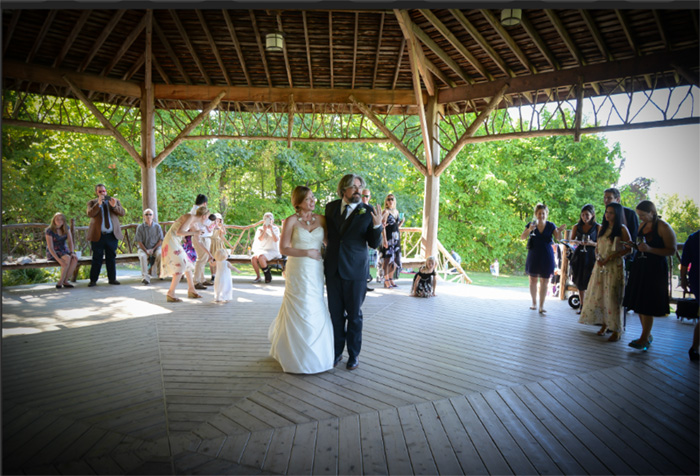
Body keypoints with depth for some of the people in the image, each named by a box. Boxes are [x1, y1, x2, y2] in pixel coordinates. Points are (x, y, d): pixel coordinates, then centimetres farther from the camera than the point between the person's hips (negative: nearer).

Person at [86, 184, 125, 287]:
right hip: (98, 236, -2)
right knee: (97, 259, -1)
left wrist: (114, 206, -17)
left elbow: (123, 213, 0)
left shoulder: (115, 201, 13)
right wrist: (98, 203, -22)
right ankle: (93, 280, 6)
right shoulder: (92, 203, 7)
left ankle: (112, 279, 14)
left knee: (111, 258, 7)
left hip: (112, 235, 2)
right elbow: (90, 214, -11)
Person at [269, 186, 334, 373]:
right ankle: (298, 357, 21)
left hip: (316, 271, 4)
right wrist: (306, 253, -14)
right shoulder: (291, 221, -6)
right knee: (299, 311, 2)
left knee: (316, 311, 10)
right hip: (298, 271, -4)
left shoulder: (320, 219, 4)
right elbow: (284, 248, -8)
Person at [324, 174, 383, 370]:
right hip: (333, 268, 3)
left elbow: (374, 244, -6)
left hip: (355, 270, -3)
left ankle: (354, 354, 24)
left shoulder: (367, 212, -5)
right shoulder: (331, 207, 4)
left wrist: (377, 225, -21)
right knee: (336, 313, 12)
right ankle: (337, 352, 27)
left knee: (354, 315, 8)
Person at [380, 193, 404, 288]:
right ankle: (386, 280, 3)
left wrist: (401, 223, 2)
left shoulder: (396, 211, 15)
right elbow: (383, 226, -12)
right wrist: (384, 239, -19)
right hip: (388, 237, -7)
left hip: (396, 238, 7)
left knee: (395, 260, 8)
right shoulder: (386, 211, -6)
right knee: (388, 259, -5)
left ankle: (391, 279, 19)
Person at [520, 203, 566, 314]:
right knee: (533, 280, 8)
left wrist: (559, 231, -29)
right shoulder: (531, 224, -1)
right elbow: (522, 237, -10)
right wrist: (529, 230, -28)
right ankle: (534, 303, 22)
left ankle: (542, 305, 0)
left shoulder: (551, 226, 1)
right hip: (533, 255, 0)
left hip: (546, 256, 0)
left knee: (544, 281, -2)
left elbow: (558, 238, -8)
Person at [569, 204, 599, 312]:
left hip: (591, 256, -3)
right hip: (579, 256, 3)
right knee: (580, 282, 7)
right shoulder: (576, 227, 8)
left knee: (589, 281, -10)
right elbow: (571, 240, 8)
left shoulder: (597, 227, -1)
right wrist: (575, 242, -14)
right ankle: (582, 305, 17)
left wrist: (592, 243, -20)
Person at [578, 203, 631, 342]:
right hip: (600, 265, 6)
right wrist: (598, 258, -3)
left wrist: (610, 257, -15)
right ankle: (604, 324, 18)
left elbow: (628, 248, -7)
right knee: (598, 294, 6)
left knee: (612, 297, -7)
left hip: (614, 266, -6)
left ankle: (616, 330, 1)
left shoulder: (622, 229, -4)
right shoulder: (601, 228, 13)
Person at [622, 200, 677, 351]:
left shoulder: (664, 227, -10)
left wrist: (649, 249, -25)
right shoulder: (642, 225, 12)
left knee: (647, 306, -6)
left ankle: (644, 338, 1)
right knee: (639, 304, 9)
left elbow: (671, 250, -14)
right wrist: (634, 245, 3)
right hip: (639, 267, 7)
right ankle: (647, 335, 20)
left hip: (655, 270, -7)